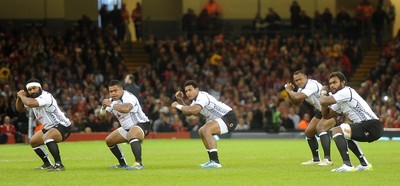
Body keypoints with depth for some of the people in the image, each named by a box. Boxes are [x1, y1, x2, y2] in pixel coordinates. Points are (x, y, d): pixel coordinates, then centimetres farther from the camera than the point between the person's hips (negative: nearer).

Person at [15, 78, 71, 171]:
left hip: (62, 125, -10)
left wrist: (22, 96, -20)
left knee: (47, 137, -36)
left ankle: (59, 164, -37)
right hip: (49, 128, 10)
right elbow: (20, 109, 17)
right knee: (33, 141, 22)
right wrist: (19, 98, -2)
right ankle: (47, 164, 34)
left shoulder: (45, 97, -24)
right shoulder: (33, 98, 5)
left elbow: (30, 103, -40)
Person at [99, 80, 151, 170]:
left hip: (141, 125, -10)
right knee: (109, 140, 17)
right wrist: (104, 109, -8)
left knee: (132, 135, -42)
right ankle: (123, 164, 29)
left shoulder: (128, 97, -25)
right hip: (127, 128, 10)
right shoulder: (112, 100, 3)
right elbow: (108, 115, 15)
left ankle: (139, 163, -49)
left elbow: (126, 108, -48)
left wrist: (111, 104, -38)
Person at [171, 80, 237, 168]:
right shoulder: (196, 99, 11)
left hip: (229, 118, -11)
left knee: (206, 129, -28)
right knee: (201, 131, 22)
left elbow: (194, 110, -38)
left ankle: (215, 162, -30)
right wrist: (180, 100, 7)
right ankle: (213, 161, 24)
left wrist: (178, 106, -26)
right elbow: (188, 112, 20)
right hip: (222, 118, 11)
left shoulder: (202, 96, -20)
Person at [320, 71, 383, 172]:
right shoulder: (340, 101, 22)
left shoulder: (346, 91, -8)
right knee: (344, 135, 32)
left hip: (371, 125, -10)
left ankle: (347, 165, -25)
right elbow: (326, 115, 27)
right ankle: (364, 164, 28)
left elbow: (324, 102, -16)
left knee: (336, 130, -16)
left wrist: (323, 93, 6)